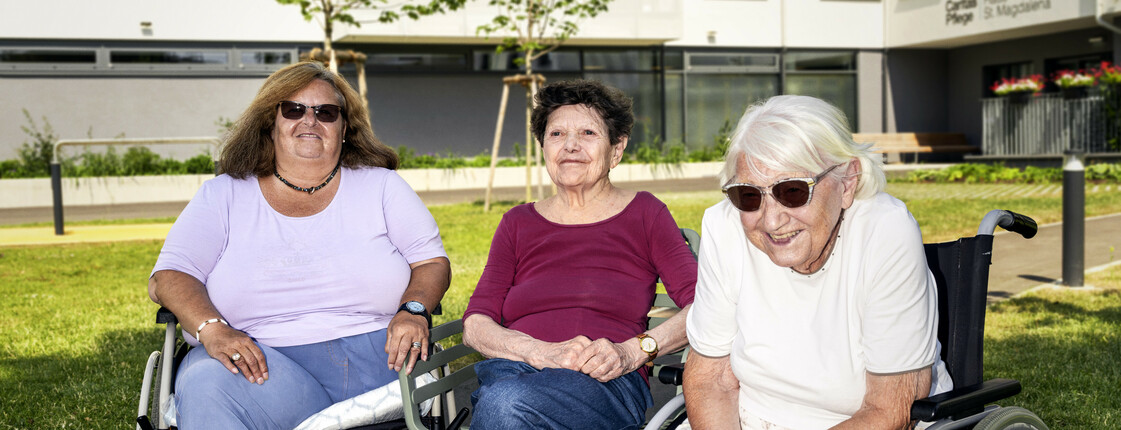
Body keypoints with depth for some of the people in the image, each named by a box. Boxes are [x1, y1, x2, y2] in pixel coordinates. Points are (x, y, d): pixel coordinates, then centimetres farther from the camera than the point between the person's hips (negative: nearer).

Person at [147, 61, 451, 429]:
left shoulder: (381, 187, 15)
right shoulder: (223, 196, 15)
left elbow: (432, 263, 11)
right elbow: (168, 277, 6)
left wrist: (413, 310, -12)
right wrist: (212, 329, -15)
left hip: (375, 358, 1)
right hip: (260, 364, -1)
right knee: (205, 386, -34)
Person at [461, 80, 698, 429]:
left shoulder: (644, 214, 13)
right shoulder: (518, 223, 19)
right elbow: (475, 324, 8)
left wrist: (632, 351, -15)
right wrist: (542, 352, -11)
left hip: (606, 385, -2)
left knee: (505, 402, -34)